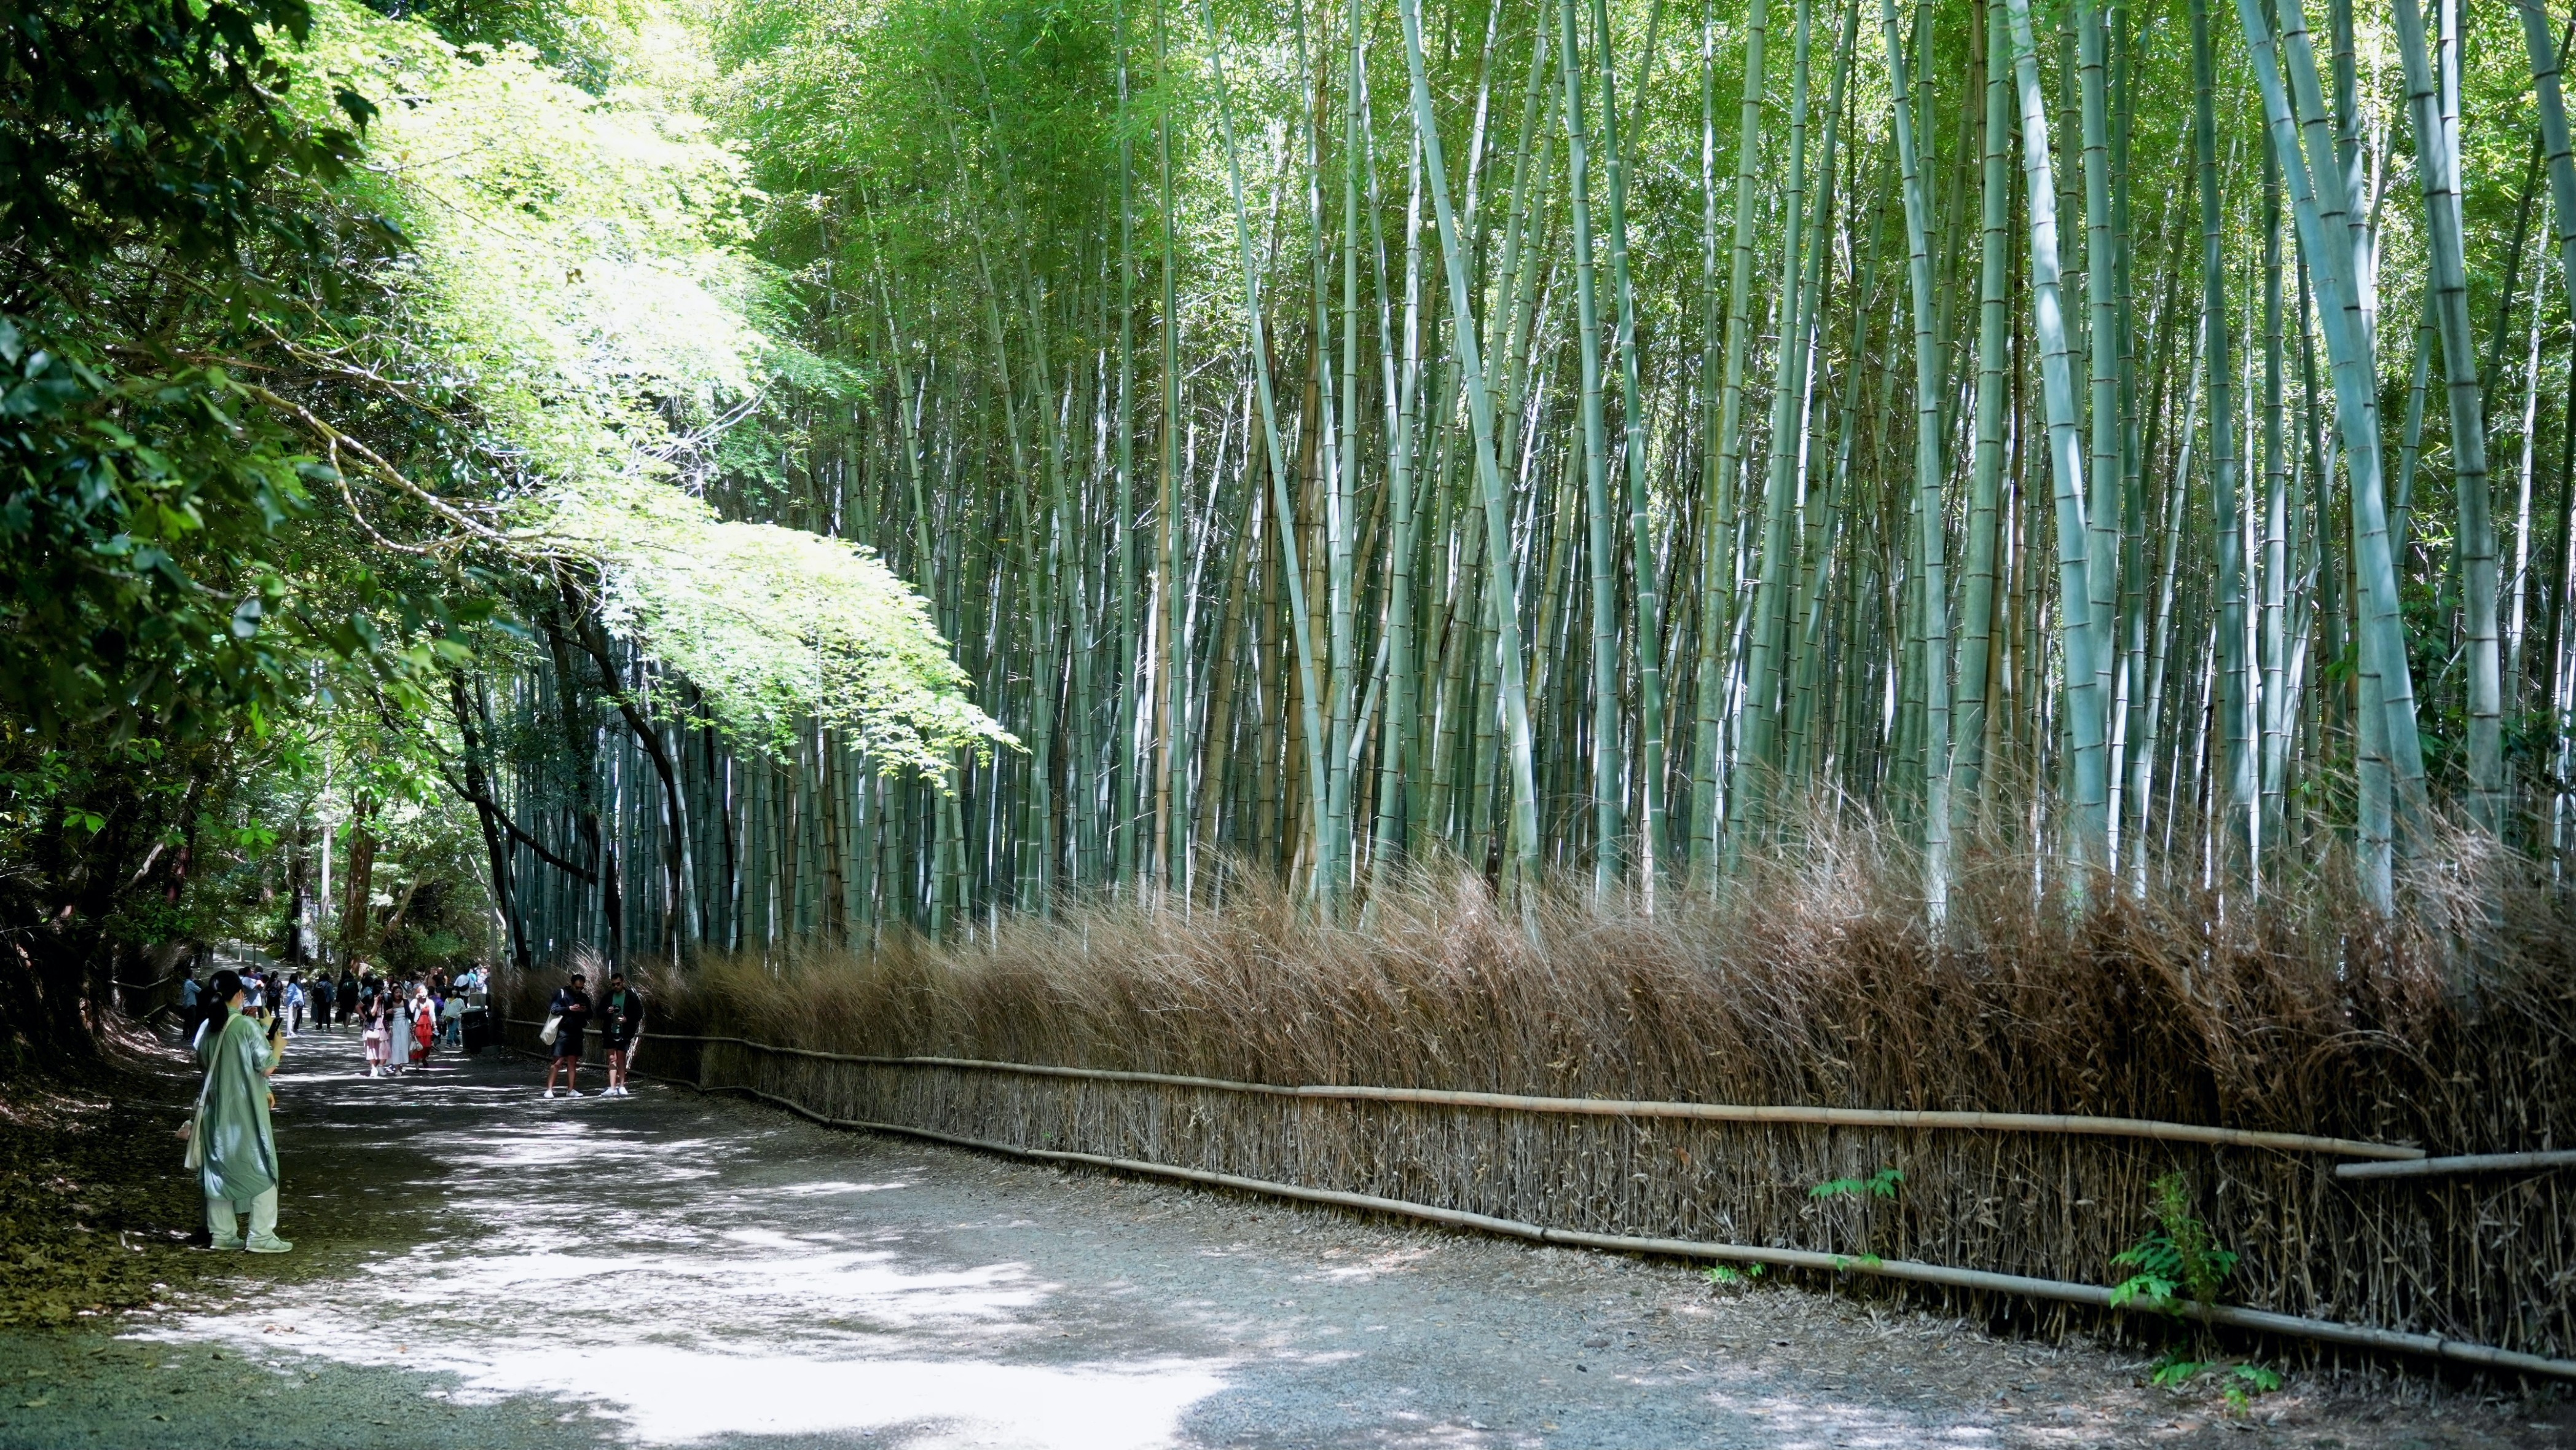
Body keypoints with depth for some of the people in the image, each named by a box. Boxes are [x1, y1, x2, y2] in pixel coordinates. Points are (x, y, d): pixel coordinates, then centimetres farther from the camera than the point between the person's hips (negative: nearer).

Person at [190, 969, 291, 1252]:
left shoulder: (206, 1029, 3)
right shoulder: (247, 1026, -16)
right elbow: (266, 1068, -17)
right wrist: (278, 1046, 4)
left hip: (215, 1109, 6)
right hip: (245, 1110, -6)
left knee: (219, 1167, 12)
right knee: (260, 1169, 2)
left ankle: (222, 1233, 14)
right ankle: (261, 1236, 0)